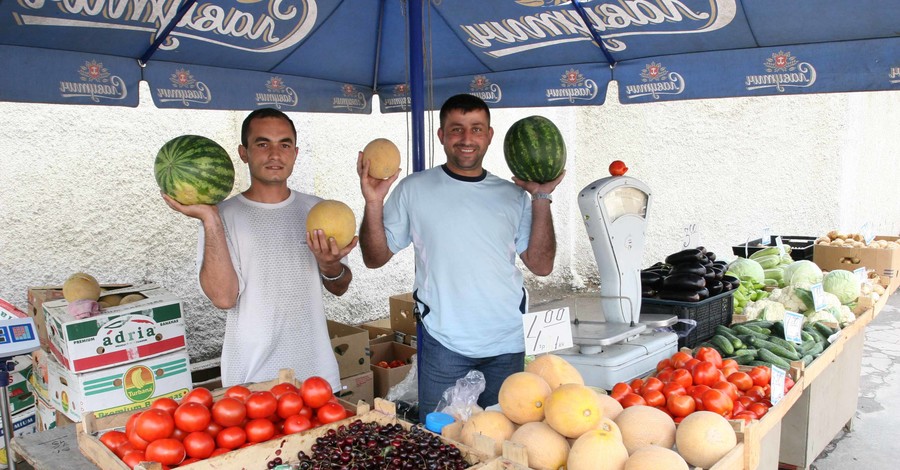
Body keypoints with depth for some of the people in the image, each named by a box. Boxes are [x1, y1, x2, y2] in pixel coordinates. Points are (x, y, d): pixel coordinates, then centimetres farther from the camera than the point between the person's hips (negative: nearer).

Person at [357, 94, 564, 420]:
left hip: (507, 345, 3)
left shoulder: (514, 195, 5)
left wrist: (541, 199, -5)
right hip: (443, 344, -2)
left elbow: (541, 266, 2)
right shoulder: (414, 190, -1)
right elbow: (375, 258, 0)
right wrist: (373, 203, -15)